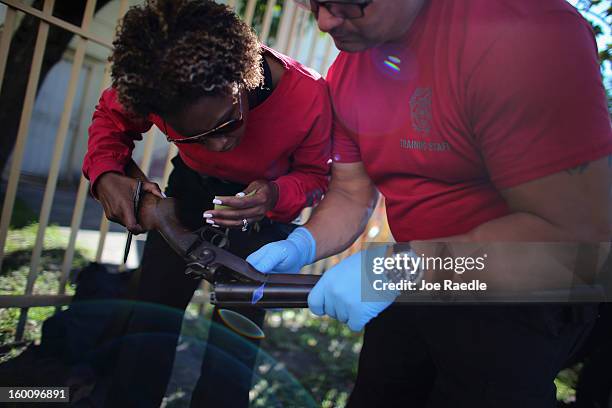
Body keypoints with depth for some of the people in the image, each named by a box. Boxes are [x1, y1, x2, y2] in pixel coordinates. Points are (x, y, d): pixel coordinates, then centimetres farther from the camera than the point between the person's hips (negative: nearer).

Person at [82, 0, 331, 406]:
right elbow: (113, 116, -4)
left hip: (266, 202, -2)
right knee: (149, 326, 3)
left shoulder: (307, 96, -34)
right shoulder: (154, 83, -28)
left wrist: (275, 196, -36)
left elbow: (313, 173, -15)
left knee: (230, 345, -4)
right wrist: (105, 175, -24)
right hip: (190, 188, 2)